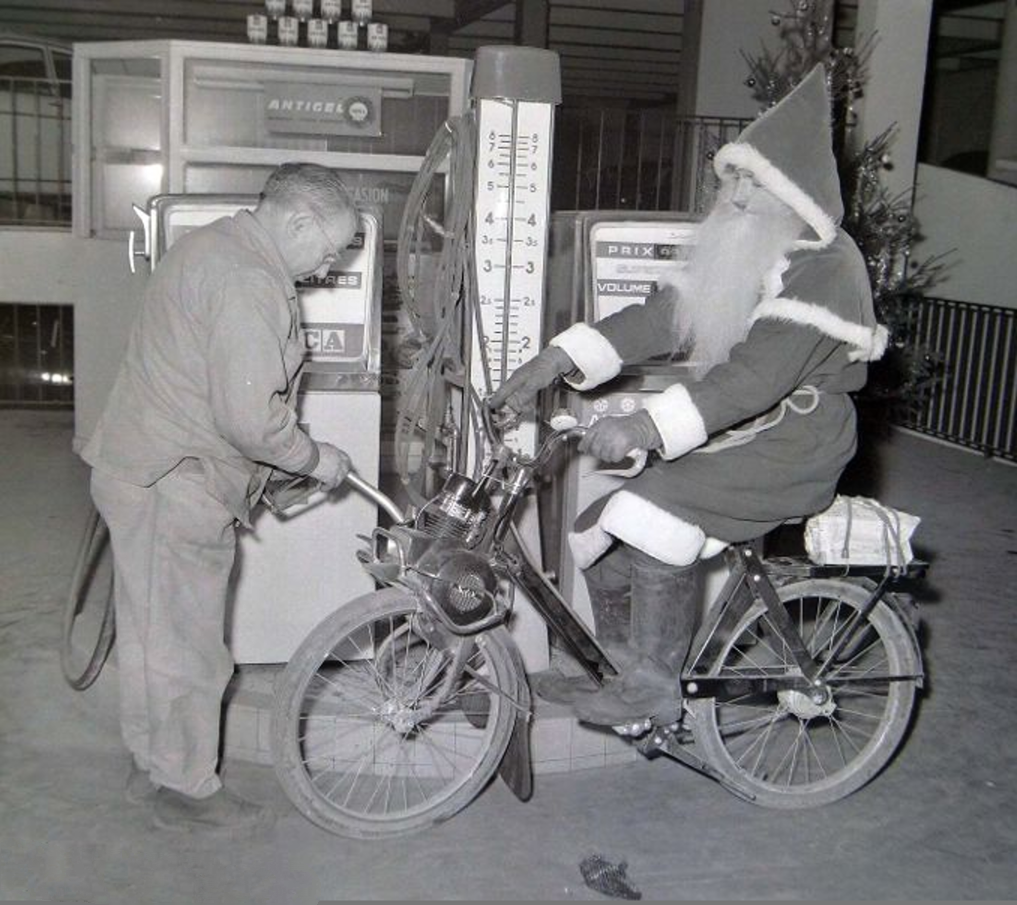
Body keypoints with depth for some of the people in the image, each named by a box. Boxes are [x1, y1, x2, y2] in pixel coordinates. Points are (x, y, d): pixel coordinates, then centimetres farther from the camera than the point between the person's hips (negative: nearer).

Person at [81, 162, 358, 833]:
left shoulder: (211, 246, 13)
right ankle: (188, 790, 18)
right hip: (175, 488, -11)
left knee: (150, 631, 20)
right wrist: (314, 460, -9)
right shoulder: (248, 284, -22)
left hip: (137, 470, 11)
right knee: (187, 644, 3)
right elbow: (252, 417, -27)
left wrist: (284, 464, 19)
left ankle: (150, 765, 35)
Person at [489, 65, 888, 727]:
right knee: (601, 535, 0)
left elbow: (760, 373, -30)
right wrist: (555, 362, -9)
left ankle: (653, 691, -14)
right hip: (729, 440, 9)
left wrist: (648, 427, -39)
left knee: (659, 520, -29)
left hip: (791, 449, -8)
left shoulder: (825, 268, -16)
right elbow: (659, 317, 3)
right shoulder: (736, 256, 13)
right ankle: (623, 668, 20)